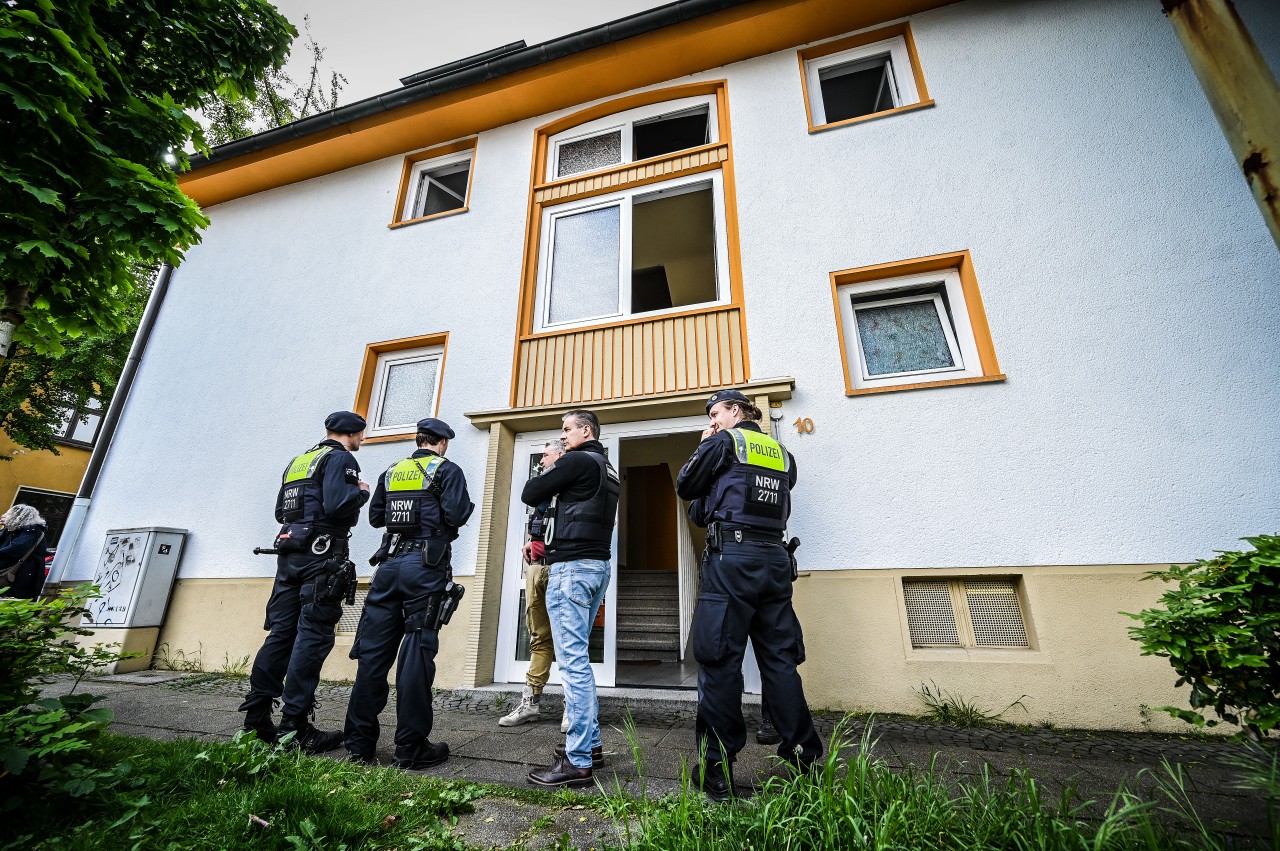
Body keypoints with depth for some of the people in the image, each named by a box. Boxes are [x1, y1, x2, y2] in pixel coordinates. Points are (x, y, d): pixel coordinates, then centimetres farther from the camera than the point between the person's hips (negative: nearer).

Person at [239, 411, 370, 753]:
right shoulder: (341, 459, -7)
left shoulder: (298, 461, 20)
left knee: (281, 633, 11)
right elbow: (337, 505, -20)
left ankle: (255, 719, 16)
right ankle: (294, 728, -1)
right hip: (322, 556, -8)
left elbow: (280, 511, 23)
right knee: (313, 638, -5)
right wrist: (361, 491, -2)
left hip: (289, 554, 9)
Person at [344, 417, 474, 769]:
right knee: (417, 654, -1)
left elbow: (375, 517, 18)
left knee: (373, 652, 10)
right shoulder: (447, 470, -3)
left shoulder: (392, 472, 15)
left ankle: (359, 744, 18)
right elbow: (456, 516, -13)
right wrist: (467, 506, 8)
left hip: (390, 563, 6)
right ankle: (411, 748, 7)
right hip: (426, 566, -5)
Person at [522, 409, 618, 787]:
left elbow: (530, 495, -6)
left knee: (573, 660, -6)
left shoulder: (578, 461, -10)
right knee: (578, 656, 16)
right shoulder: (607, 469, 18)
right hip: (598, 565, 10)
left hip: (572, 567, -10)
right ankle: (591, 742, 23)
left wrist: (545, 470, 12)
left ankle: (578, 761, 0)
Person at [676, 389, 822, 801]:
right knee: (780, 659, 11)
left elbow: (685, 487, 6)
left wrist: (705, 447, 18)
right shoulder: (782, 453, 17)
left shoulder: (724, 441, 1)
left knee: (720, 658, -1)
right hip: (776, 559, 6)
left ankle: (717, 768, 5)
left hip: (732, 558, -6)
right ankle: (805, 761, 16)